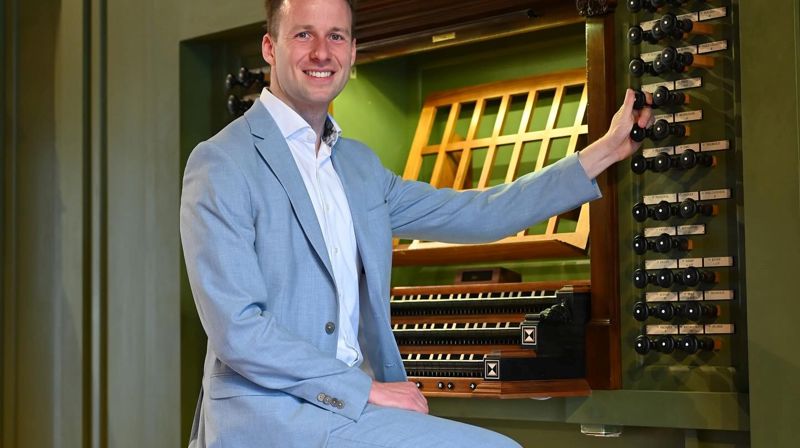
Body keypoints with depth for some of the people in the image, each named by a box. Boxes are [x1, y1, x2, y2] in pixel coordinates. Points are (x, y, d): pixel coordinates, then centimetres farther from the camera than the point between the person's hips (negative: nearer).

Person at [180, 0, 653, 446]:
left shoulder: (358, 163, 15)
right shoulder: (221, 164, -9)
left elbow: (474, 215, 15)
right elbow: (237, 330, -16)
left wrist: (604, 151, 18)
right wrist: (366, 389, -16)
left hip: (348, 402, 7)